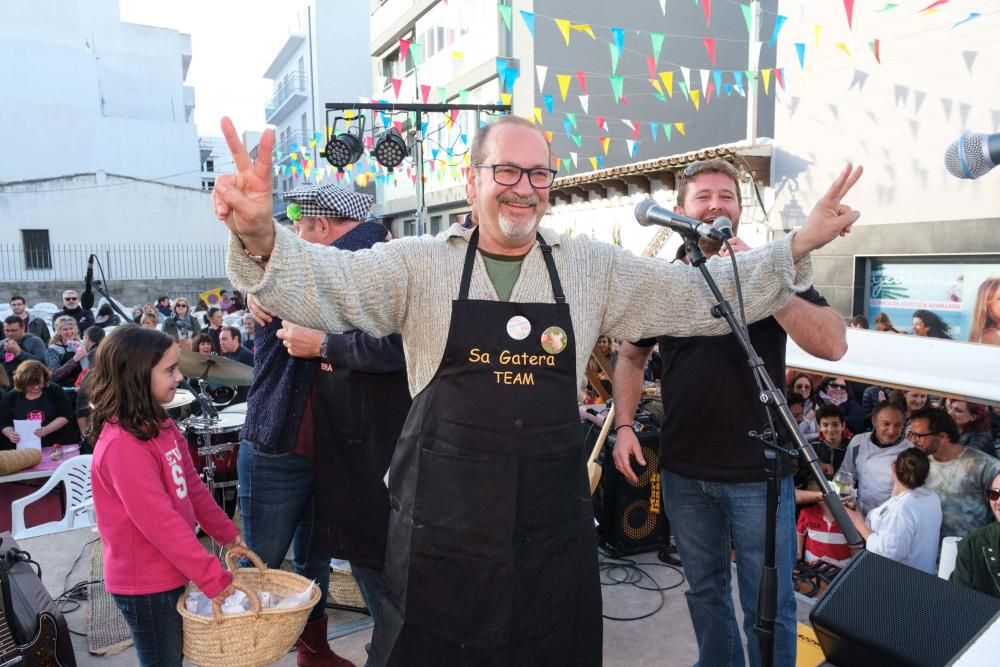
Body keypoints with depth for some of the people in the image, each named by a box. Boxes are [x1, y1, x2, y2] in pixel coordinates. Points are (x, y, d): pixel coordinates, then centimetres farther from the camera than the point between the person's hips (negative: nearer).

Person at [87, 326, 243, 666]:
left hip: (169, 573, 8)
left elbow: (192, 486, 10)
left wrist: (227, 533, 14)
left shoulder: (158, 425, 2)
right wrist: (213, 577, -25)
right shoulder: (122, 445, -27)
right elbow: (159, 523, -28)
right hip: (145, 585, -8)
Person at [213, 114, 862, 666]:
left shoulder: (594, 267, 4)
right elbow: (323, 282, -13)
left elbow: (705, 295, 6)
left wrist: (799, 246, -4)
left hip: (554, 523, 2)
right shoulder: (421, 264, -2)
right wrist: (260, 238, -33)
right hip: (443, 526, -1)